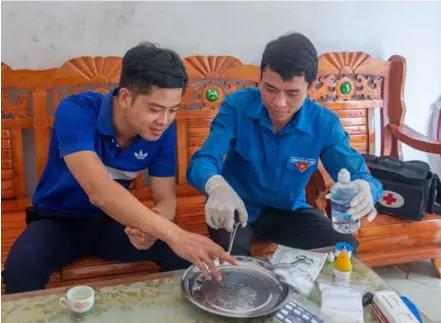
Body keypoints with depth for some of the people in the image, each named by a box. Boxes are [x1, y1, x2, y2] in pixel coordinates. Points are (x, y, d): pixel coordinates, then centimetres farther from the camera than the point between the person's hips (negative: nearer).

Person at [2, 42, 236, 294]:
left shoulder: (162, 129, -14)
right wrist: (173, 233, -52)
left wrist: (152, 227, -36)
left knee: (183, 253, -19)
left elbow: (166, 198, -11)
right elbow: (98, 191, -42)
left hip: (113, 220, 3)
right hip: (59, 219, -2)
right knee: (21, 270, -33)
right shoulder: (76, 111, -29)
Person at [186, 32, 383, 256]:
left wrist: (364, 189, -44)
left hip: (289, 210, 3)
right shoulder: (236, 106, -19)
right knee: (231, 257, -33)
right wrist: (217, 186, -53)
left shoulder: (324, 123, -14)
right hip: (238, 209, -2)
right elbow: (202, 162, -26)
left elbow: (358, 174, -16)